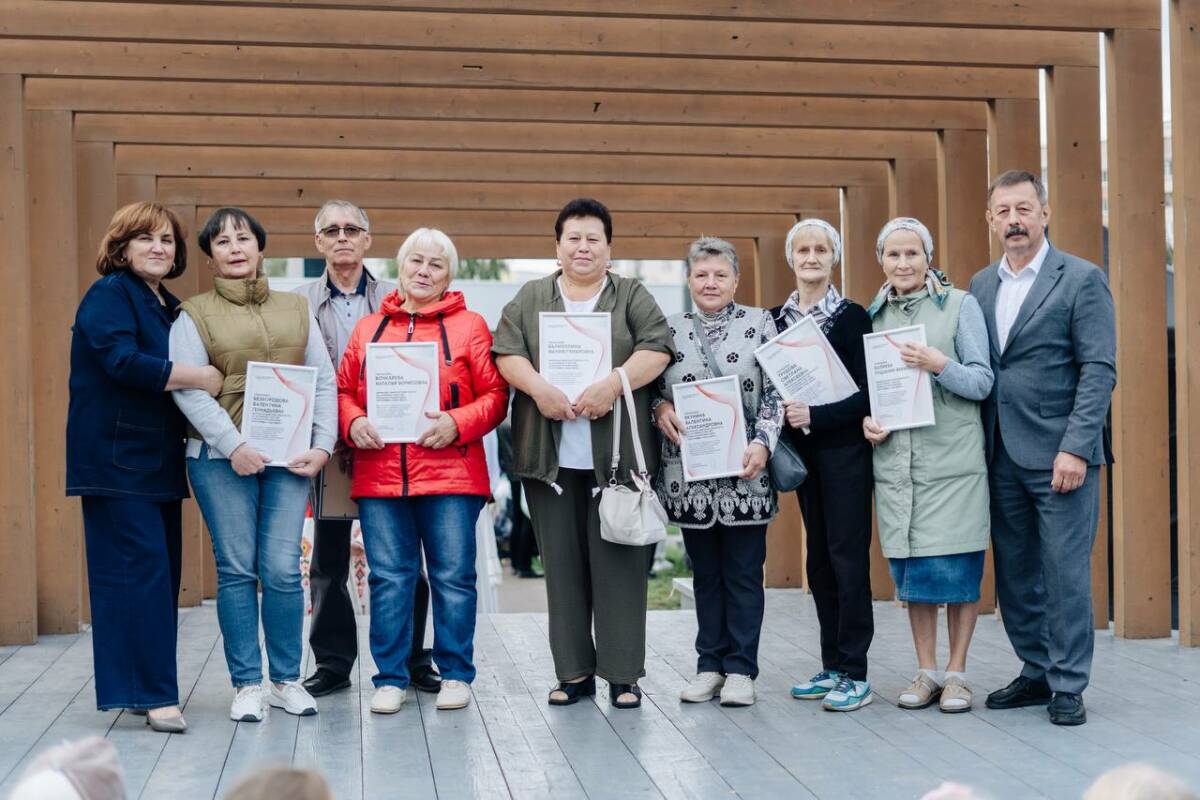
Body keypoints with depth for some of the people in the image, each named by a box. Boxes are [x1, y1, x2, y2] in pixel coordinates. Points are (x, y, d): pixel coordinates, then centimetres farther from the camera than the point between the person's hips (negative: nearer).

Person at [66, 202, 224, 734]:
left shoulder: (168, 306, 19)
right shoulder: (109, 295, -6)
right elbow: (122, 360, -21)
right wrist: (198, 377, -17)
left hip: (158, 459, 8)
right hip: (117, 457, -8)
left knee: (160, 573, 8)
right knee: (139, 569, -11)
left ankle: (146, 689, 15)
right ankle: (153, 694, -9)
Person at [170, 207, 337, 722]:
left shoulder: (295, 309, 15)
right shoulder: (194, 315, 5)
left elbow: (324, 381, 11)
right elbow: (188, 390, -6)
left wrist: (322, 444, -1)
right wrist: (234, 445, -17)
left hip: (290, 456, 2)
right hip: (222, 457, -2)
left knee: (283, 569, -1)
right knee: (236, 570, -1)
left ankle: (287, 680, 12)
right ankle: (247, 684, 9)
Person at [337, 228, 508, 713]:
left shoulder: (469, 326, 6)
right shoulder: (367, 328, 14)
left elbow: (495, 395, 2)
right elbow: (344, 390, 15)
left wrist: (457, 423, -13)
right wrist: (353, 423, -5)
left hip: (450, 474, -2)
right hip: (378, 476, 2)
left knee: (453, 577, 3)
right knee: (389, 578, 4)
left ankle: (456, 675, 16)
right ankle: (390, 678, 14)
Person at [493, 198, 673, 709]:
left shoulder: (632, 296, 11)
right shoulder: (531, 298, 15)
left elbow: (657, 349, -2)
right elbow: (506, 352, 3)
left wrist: (612, 385, -17)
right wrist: (539, 389, -14)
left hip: (617, 455, -1)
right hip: (550, 456, 2)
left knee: (617, 562, -1)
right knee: (562, 564, 5)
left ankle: (623, 674, 6)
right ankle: (574, 672, 13)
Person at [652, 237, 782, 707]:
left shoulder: (759, 324, 3)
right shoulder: (669, 329, 9)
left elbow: (774, 393, -1)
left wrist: (762, 443, -12)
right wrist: (660, 408, -9)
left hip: (745, 472, -2)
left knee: (744, 573, 2)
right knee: (705, 573, 11)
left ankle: (740, 669, 10)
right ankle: (710, 665, 19)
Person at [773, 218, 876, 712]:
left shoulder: (851, 317, -7)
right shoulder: (775, 319, 8)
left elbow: (866, 393, -11)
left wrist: (815, 415, -20)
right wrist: (780, 413, -8)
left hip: (844, 449, -6)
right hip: (801, 450, 6)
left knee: (847, 556, -5)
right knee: (819, 557, 11)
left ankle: (855, 675, 0)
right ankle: (832, 666, 20)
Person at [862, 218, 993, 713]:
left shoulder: (959, 305, 0)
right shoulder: (873, 316, 12)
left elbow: (982, 382, -3)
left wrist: (941, 366, -20)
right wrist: (866, 420, 0)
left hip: (951, 457, -4)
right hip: (894, 458, 4)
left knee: (954, 566, -3)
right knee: (908, 566, 7)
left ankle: (956, 672, 10)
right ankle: (926, 671, 18)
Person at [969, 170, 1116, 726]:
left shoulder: (1082, 279, -3)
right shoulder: (980, 285, 13)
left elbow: (1099, 370, -9)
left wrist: (1076, 448, -16)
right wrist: (977, 447, 4)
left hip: (1059, 454, -5)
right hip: (1001, 457, 6)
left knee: (1066, 573, -2)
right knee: (1014, 573, 11)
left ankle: (1067, 686, 9)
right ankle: (1036, 673, 23)